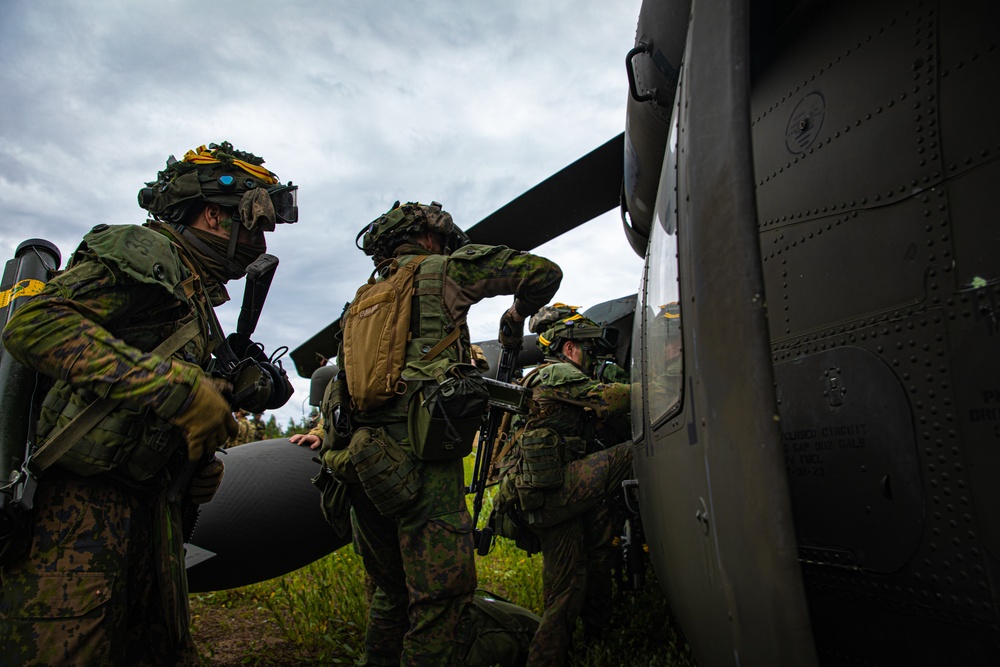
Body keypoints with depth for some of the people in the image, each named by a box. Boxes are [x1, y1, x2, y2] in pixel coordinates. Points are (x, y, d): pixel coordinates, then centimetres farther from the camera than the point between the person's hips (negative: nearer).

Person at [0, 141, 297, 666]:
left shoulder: (196, 293, 22)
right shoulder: (142, 250, -5)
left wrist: (196, 467, 9)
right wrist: (177, 386, -25)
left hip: (148, 504, 9)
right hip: (80, 505, -9)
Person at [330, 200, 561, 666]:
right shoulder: (443, 269, 6)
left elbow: (338, 387, 24)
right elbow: (544, 273, 4)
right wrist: (517, 315, 20)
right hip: (420, 457, -8)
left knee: (391, 592, 19)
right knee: (441, 598, -4)